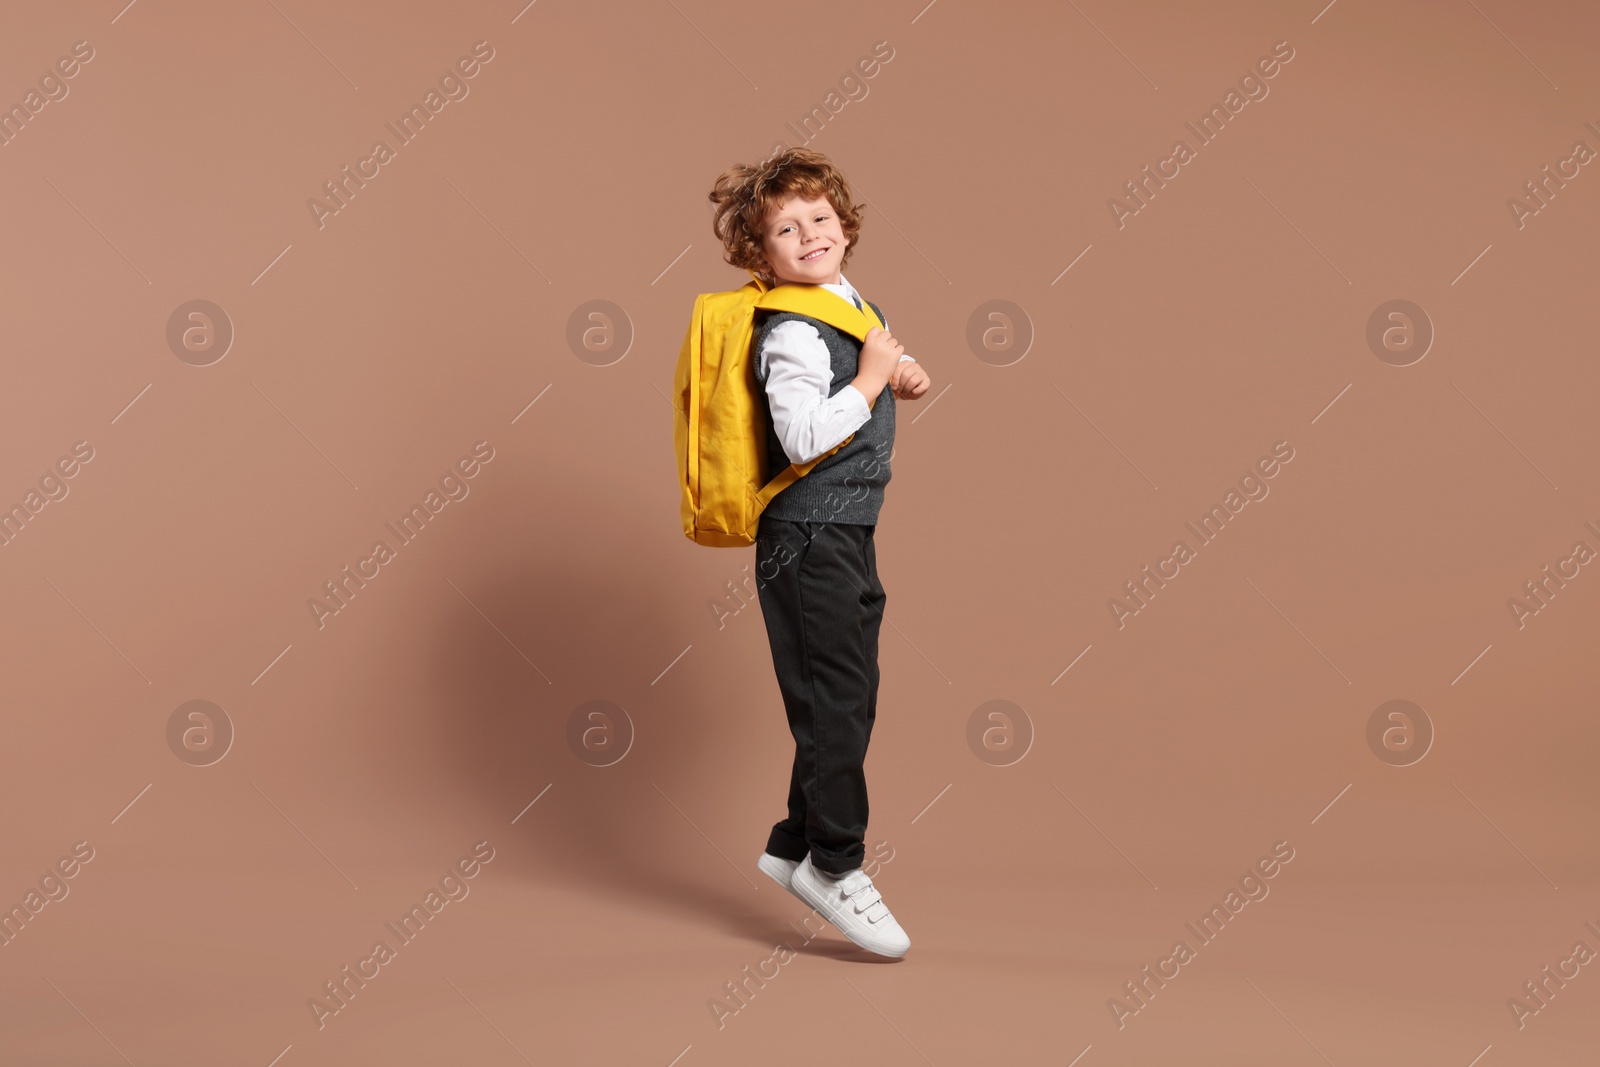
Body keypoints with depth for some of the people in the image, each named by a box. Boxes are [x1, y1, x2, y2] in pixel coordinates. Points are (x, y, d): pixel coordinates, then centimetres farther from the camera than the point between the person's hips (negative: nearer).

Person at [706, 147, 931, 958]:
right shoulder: (791, 332, -16)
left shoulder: (852, 307, 13)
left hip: (848, 535, 10)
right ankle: (833, 865, 9)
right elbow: (803, 435, -28)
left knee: (847, 700, 15)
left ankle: (794, 846, 28)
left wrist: (900, 380, 7)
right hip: (809, 538, -10)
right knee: (836, 701, -5)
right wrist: (872, 380, -19)